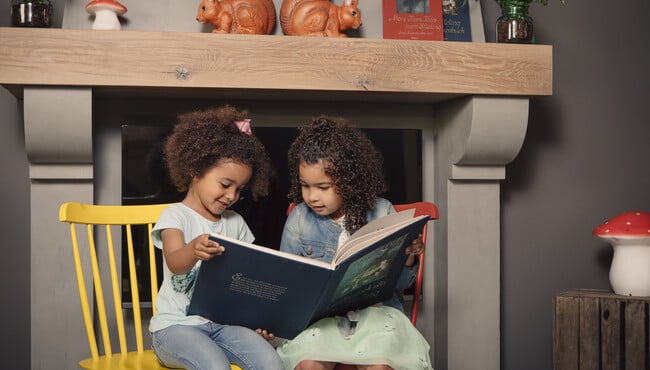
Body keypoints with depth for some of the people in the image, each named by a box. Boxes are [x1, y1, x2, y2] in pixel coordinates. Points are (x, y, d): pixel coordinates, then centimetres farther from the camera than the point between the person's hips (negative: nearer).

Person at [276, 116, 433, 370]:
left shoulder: (381, 213, 2)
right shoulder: (299, 220, 3)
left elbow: (399, 283, 9)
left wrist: (407, 260, -12)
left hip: (375, 310, 0)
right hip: (318, 314, 1)